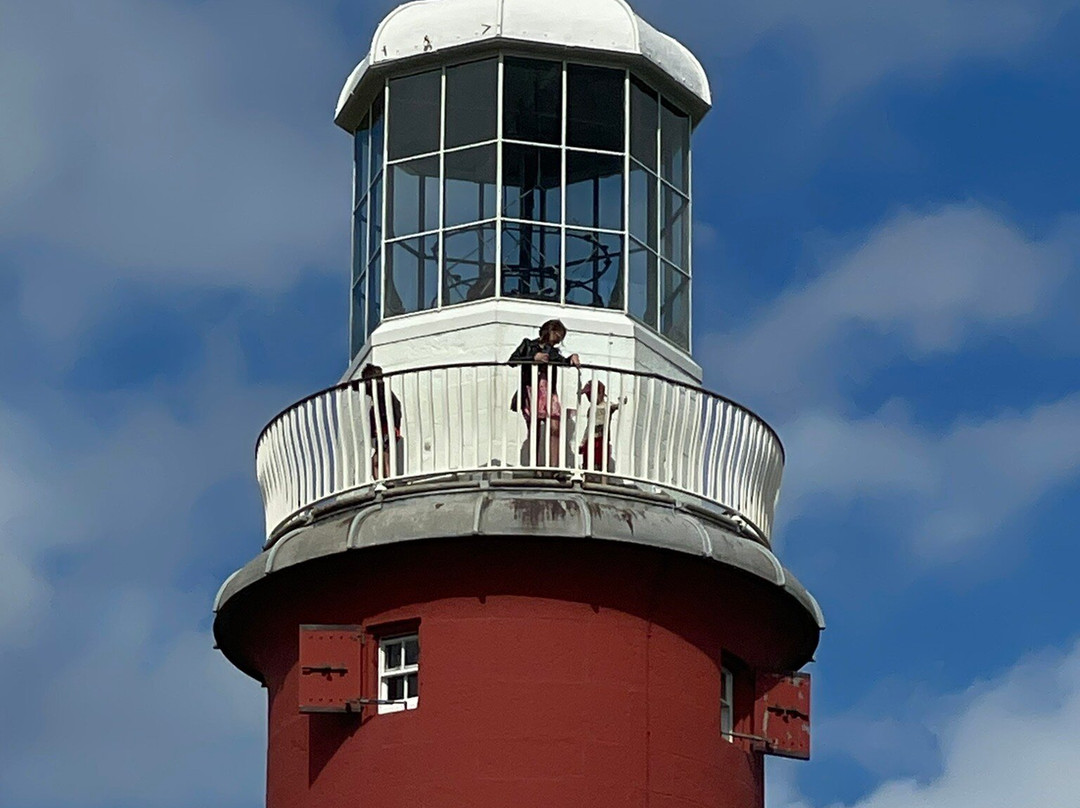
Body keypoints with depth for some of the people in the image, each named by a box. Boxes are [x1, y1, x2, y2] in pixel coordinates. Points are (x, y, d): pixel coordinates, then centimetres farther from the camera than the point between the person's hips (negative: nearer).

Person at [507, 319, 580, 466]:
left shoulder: (553, 352, 23)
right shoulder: (528, 345, 16)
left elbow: (563, 361, 5)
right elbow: (512, 360, 4)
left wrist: (572, 357, -16)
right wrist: (533, 358, -7)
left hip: (548, 390, 2)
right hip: (530, 390, -2)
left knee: (554, 427, -15)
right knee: (534, 431, -5)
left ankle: (554, 467, -21)